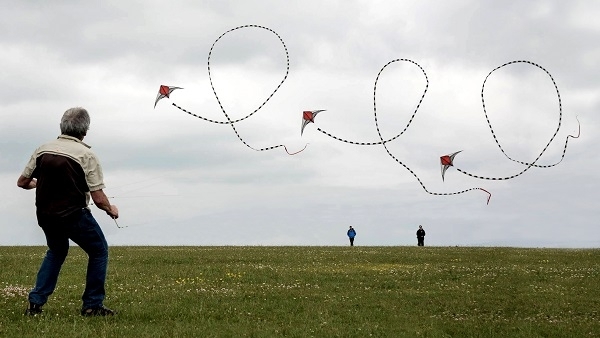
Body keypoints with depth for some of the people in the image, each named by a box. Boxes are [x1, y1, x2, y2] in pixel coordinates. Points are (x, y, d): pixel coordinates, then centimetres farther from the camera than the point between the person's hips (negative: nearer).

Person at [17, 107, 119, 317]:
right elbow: (99, 199, -14)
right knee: (99, 251, 16)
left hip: (45, 216, 6)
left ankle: (35, 303, 20)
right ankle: (92, 305, 14)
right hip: (74, 216, -5)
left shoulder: (42, 150, 0)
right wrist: (111, 210, 7)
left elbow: (22, 183, 8)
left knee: (56, 252, 29)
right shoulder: (86, 155, -13)